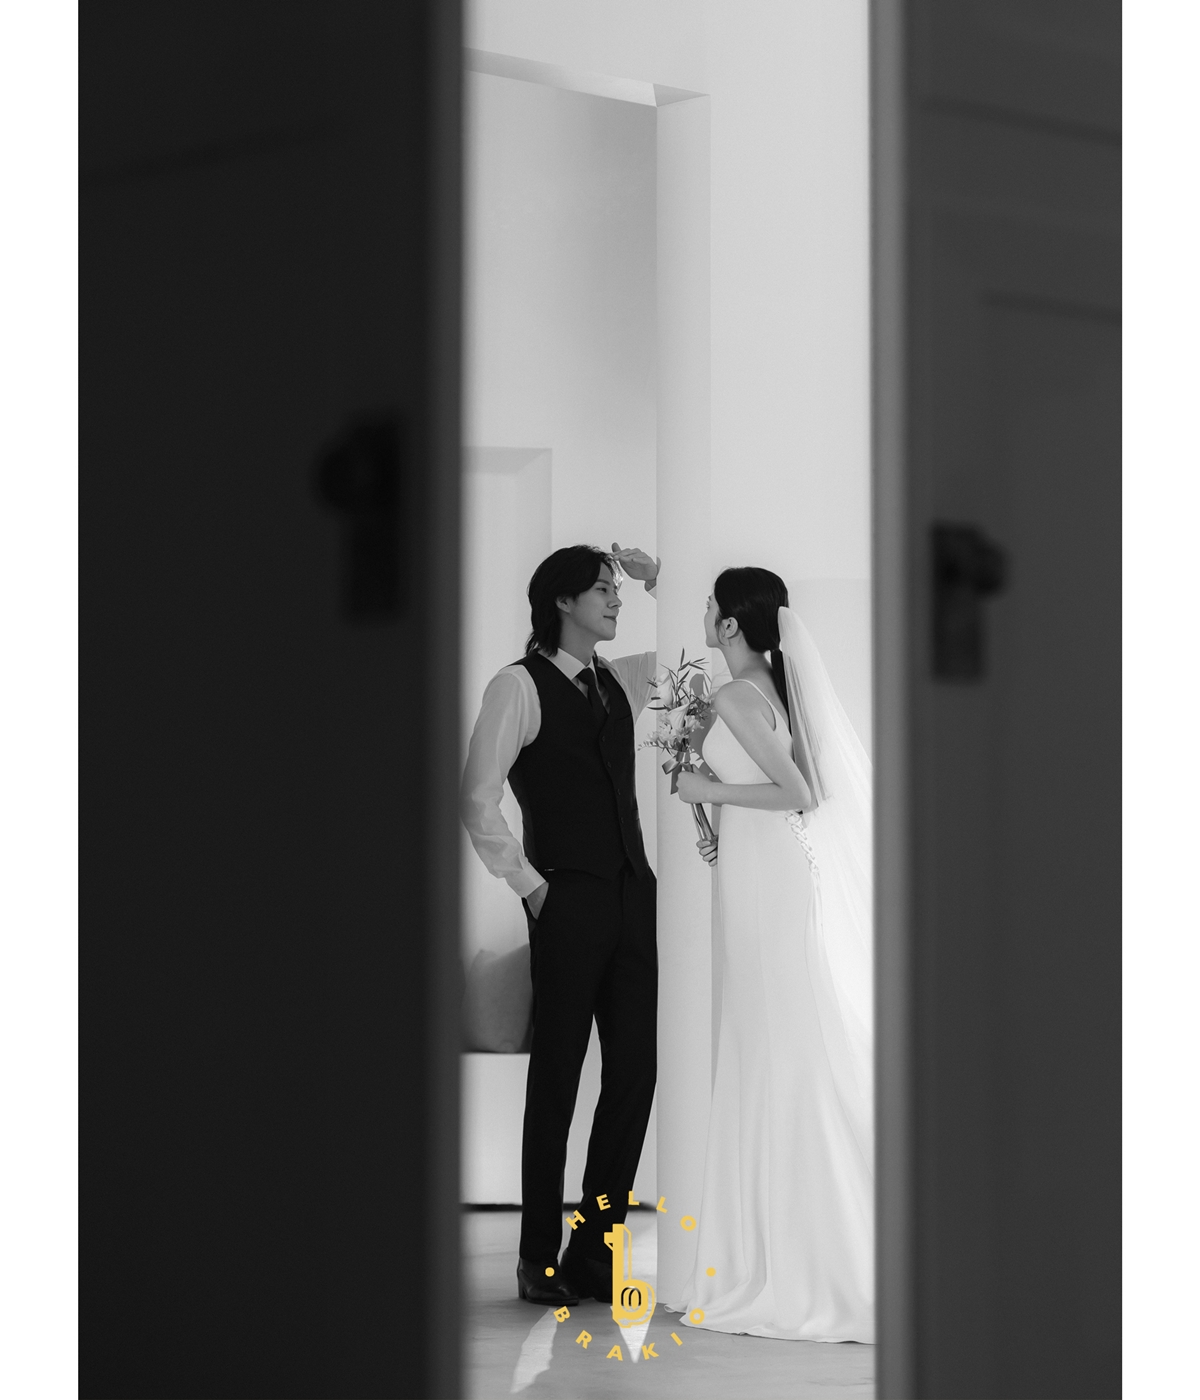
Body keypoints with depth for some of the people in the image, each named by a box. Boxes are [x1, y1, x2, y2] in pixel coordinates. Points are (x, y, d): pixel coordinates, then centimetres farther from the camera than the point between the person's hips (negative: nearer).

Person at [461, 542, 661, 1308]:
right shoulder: (520, 686, -5)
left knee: (635, 1071, 5)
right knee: (557, 1080, -1)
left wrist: (661, 582, 11)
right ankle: (542, 1259, 7)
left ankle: (595, 1253, 13)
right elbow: (479, 799, -9)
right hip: (569, 902, -7)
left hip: (633, 896, 7)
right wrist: (529, 883, -9)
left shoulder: (621, 681, 15)